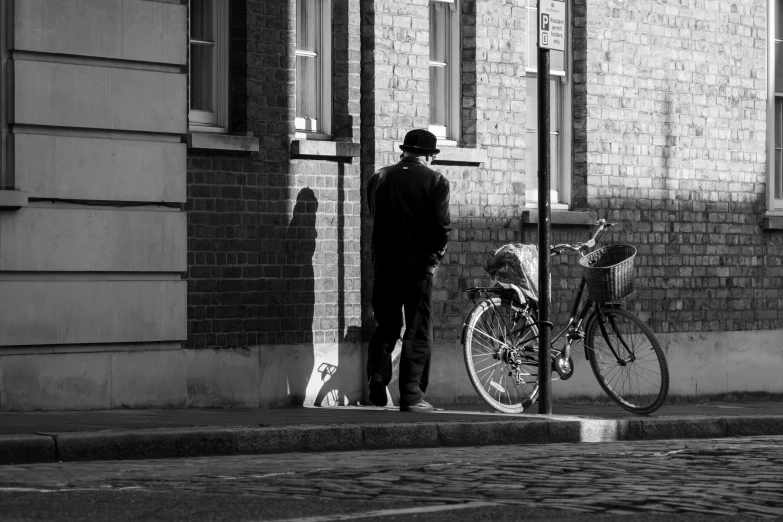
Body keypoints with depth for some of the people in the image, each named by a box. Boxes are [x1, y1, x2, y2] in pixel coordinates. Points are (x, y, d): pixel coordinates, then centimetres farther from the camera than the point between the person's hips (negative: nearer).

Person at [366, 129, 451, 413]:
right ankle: (411, 395, 0)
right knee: (418, 332, 3)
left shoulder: (379, 178, 8)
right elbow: (441, 225, -10)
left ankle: (378, 374, -7)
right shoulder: (435, 181, -5)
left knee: (386, 326, 15)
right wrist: (434, 257, 5)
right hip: (419, 265, -3)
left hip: (385, 264, 3)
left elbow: (375, 218, 11)